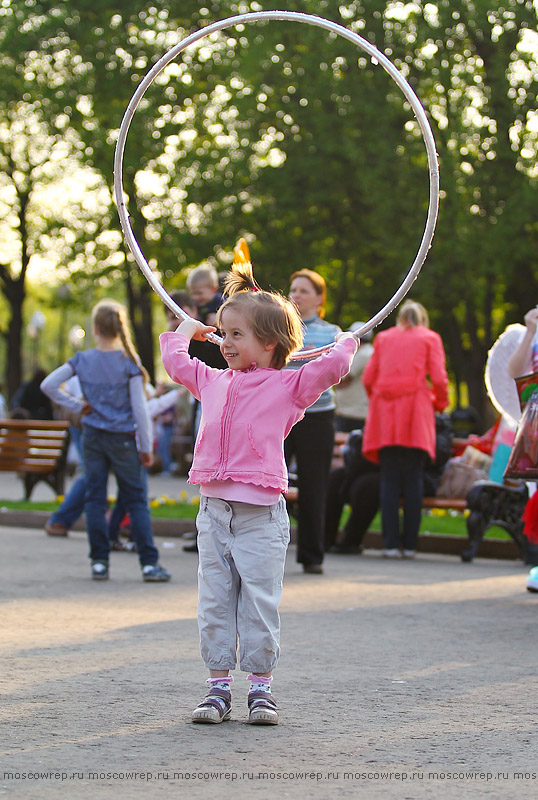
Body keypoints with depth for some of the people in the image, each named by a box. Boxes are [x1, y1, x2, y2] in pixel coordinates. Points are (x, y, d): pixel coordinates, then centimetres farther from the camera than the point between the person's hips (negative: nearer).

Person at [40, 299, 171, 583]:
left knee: (94, 499, 8)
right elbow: (139, 407, -10)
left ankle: (99, 562, 6)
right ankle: (149, 563, -3)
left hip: (92, 437, 2)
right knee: (137, 501, 2)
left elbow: (48, 385, -5)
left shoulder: (82, 360, -2)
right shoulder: (129, 362, -9)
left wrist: (76, 405, 4)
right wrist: (146, 447, -3)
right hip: (122, 439, -2)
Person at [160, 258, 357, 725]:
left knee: (260, 603, -3)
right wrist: (185, 331, 42)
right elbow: (175, 361, 30)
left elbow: (332, 366, -9)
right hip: (214, 510, 5)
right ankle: (219, 687, 9)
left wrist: (347, 342, 9)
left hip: (260, 515, -5)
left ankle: (261, 687, 4)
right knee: (214, 603, 4)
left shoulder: (288, 385, 1)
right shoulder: (213, 382, 15)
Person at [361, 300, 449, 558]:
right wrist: (440, 403, 17)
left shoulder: (383, 338, 18)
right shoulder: (429, 338, 11)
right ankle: (410, 543, -4)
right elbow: (438, 378, 0)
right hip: (415, 408, -2)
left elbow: (368, 377, 11)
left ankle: (391, 543, -7)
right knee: (413, 478, 0)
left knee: (389, 478, 0)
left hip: (385, 411, 2)